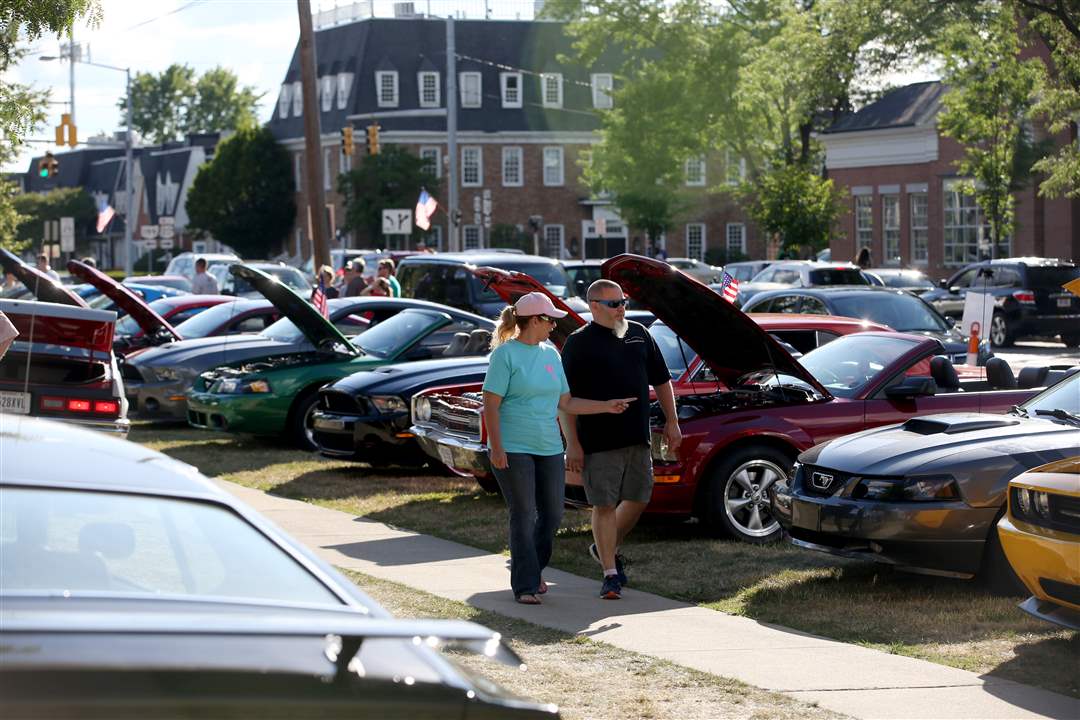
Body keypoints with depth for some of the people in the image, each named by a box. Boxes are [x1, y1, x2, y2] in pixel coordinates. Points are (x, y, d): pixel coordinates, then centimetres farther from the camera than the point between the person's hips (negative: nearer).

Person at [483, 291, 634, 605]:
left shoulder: (550, 354, 13)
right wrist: (497, 449, -17)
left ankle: (532, 570, 29)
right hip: (513, 450, -7)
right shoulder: (505, 354, -7)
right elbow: (491, 405, -11)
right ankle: (525, 586, 3)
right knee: (523, 517, -4)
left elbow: (565, 403, 17)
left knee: (552, 515, 9)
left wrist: (607, 406, 13)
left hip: (549, 449, 7)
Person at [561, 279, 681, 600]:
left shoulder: (640, 335, 11)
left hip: (638, 439, 5)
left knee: (638, 499, 11)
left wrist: (671, 422, 12)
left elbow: (661, 381, 19)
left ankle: (607, 548, 33)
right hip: (598, 441, -5)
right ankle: (610, 573, 4)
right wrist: (572, 444, -12)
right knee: (604, 505, -2)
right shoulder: (578, 343, -4)